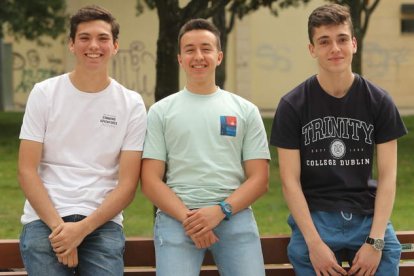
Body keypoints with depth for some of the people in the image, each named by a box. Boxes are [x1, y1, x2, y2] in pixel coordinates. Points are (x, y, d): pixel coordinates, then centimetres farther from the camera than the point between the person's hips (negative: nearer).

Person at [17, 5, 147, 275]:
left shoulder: (132, 104, 4)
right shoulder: (44, 94, 4)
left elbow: (128, 183, 0)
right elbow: (27, 170, 1)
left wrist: (83, 228, -12)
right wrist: (58, 226, -12)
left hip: (102, 222, 0)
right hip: (45, 220, 0)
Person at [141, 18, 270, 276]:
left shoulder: (245, 110, 12)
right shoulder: (161, 111, 10)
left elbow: (259, 178, 7)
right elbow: (151, 180, 4)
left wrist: (221, 210, -10)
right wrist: (187, 217, -11)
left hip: (234, 214, 1)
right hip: (176, 216, -1)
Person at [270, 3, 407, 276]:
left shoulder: (379, 101, 3)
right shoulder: (292, 106, -1)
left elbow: (387, 176, 0)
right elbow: (290, 180, -3)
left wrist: (375, 241, -10)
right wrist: (314, 242, -13)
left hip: (369, 217, 1)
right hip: (314, 219, -1)